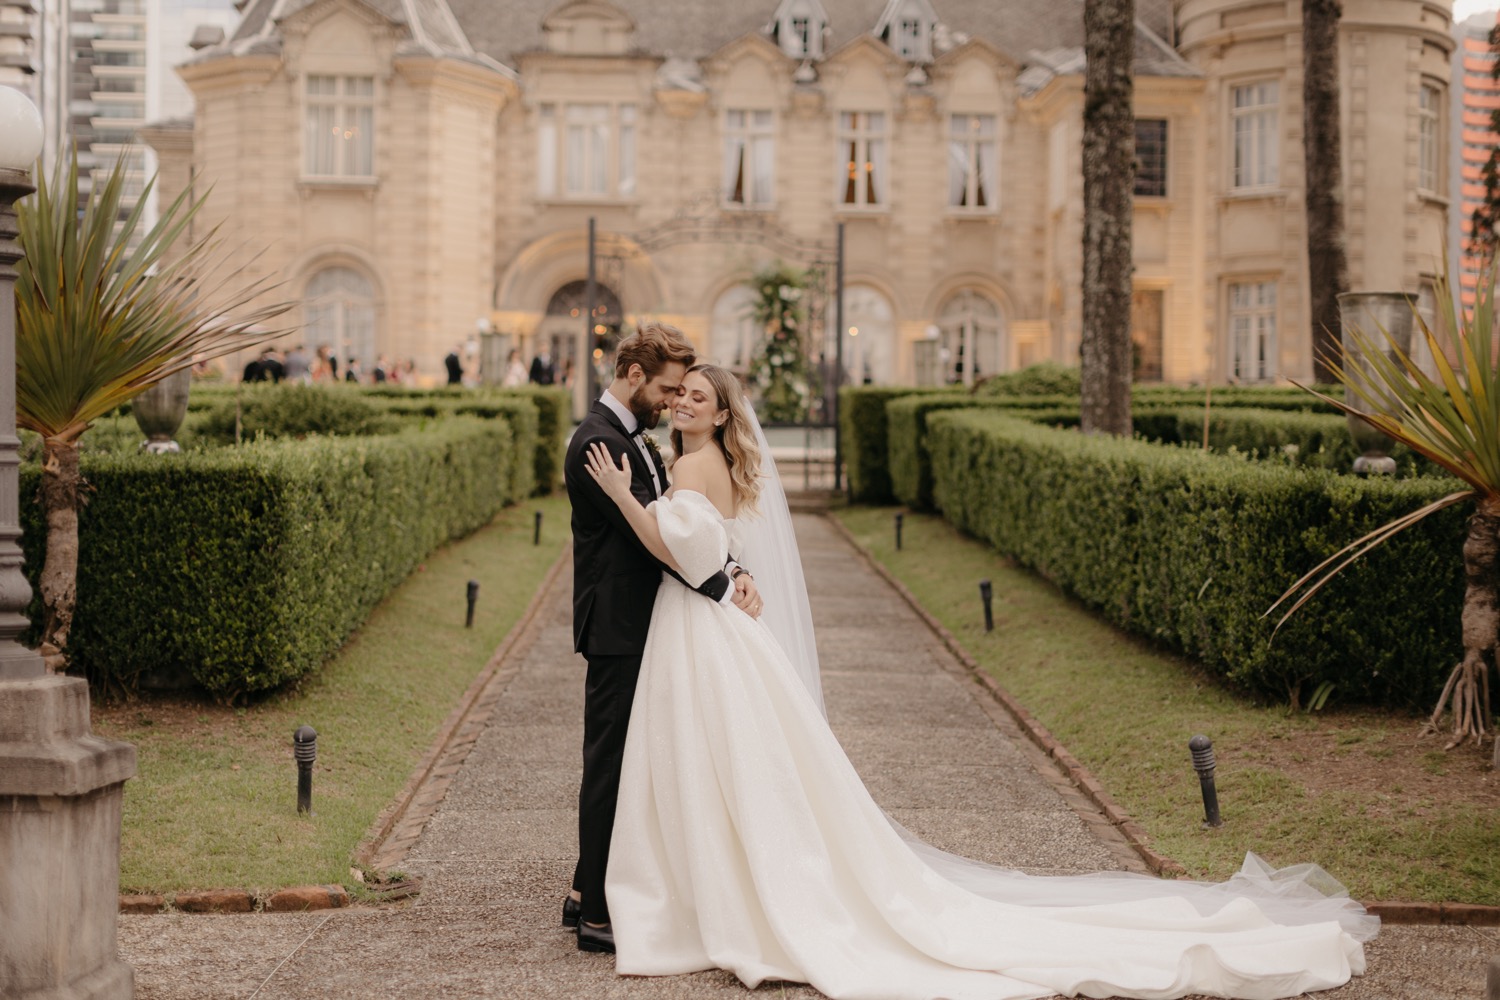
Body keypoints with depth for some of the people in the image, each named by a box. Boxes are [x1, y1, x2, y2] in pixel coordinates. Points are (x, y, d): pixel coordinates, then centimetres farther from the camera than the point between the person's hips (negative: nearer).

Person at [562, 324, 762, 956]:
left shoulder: (629, 439, 16)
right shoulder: (600, 443, -17)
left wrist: (731, 569, -3)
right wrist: (724, 591, -16)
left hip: (634, 627, 10)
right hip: (617, 629, -10)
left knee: (615, 762, 16)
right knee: (611, 766, -4)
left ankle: (588, 893, 26)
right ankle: (599, 916, 2)